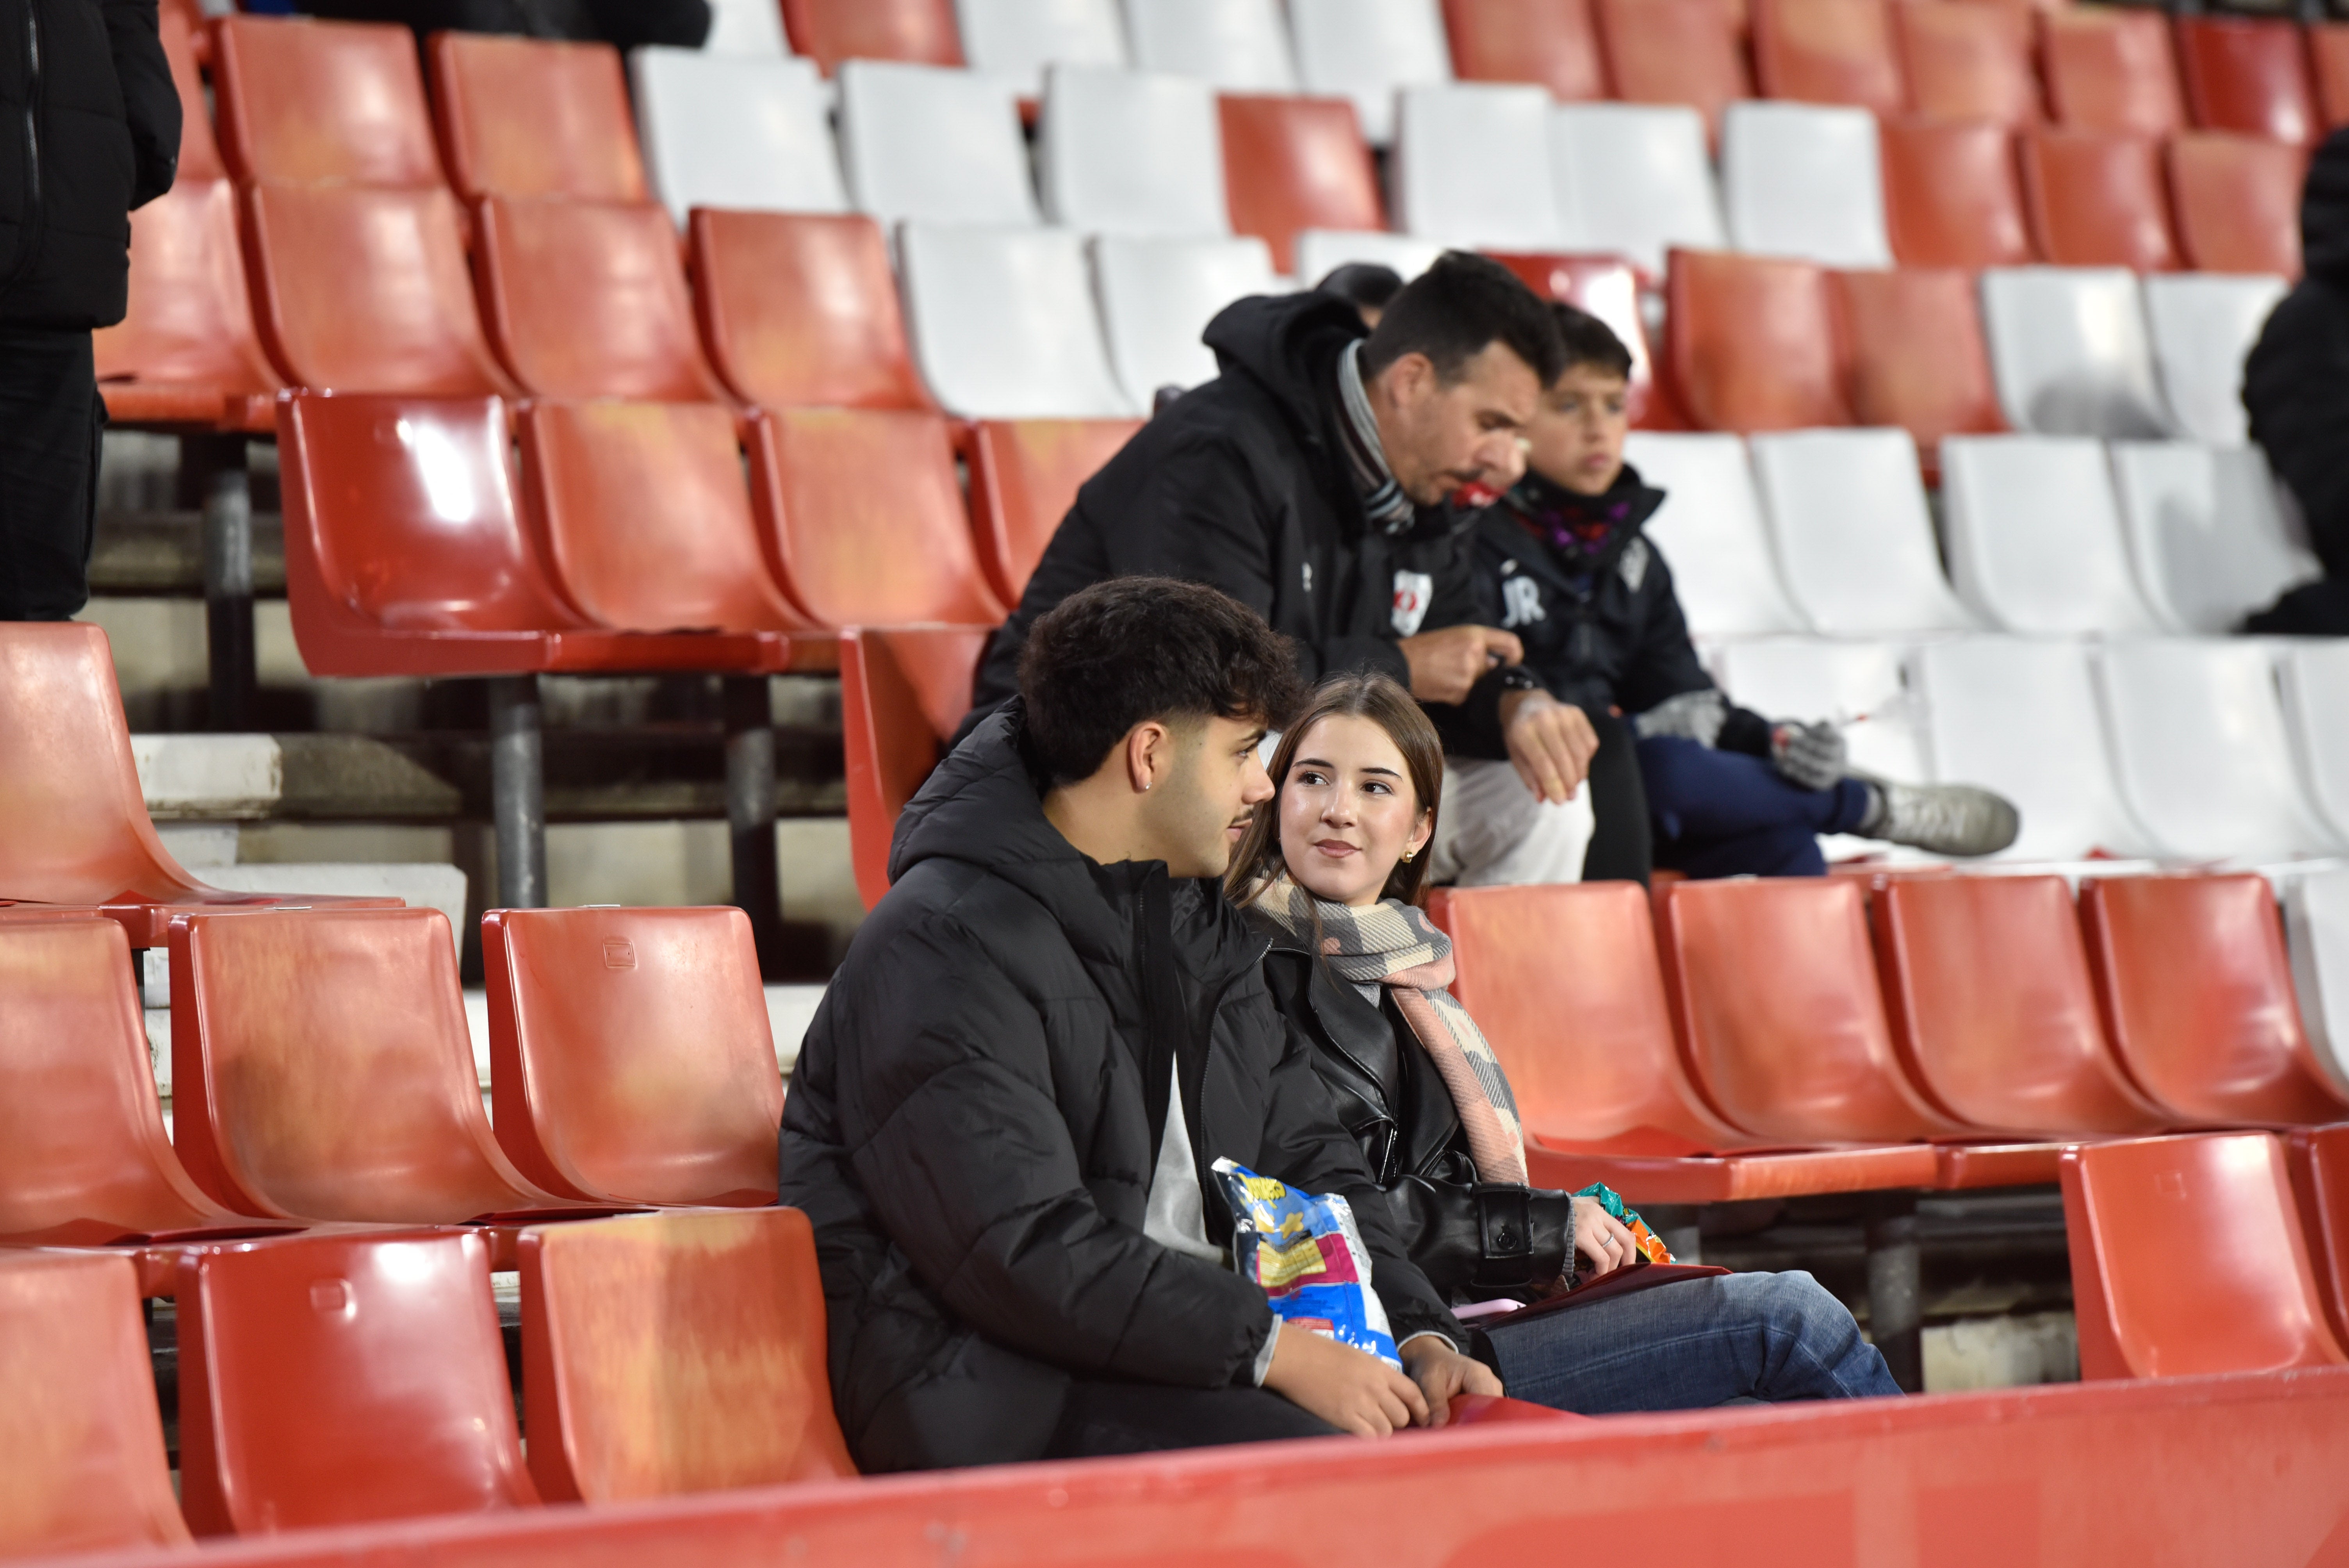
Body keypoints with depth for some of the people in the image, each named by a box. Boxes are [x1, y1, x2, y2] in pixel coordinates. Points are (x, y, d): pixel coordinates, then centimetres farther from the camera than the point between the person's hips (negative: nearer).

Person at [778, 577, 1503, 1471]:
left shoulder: (1197, 921, 18)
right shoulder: (945, 949, -13)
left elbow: (1303, 1154, 19)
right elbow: (1025, 1253, -21)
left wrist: (1418, 1332, 2)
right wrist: (1273, 1349, -23)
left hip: (1183, 1347, 8)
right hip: (984, 1384, -8)